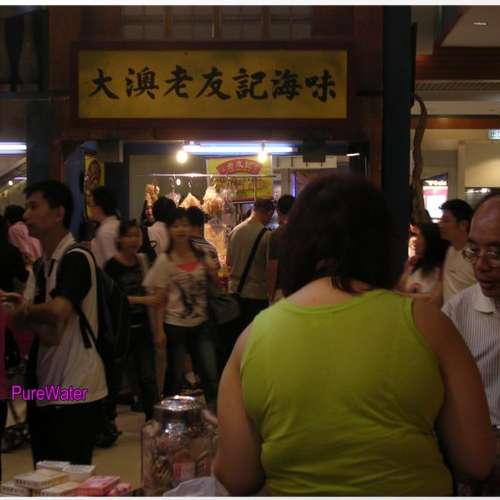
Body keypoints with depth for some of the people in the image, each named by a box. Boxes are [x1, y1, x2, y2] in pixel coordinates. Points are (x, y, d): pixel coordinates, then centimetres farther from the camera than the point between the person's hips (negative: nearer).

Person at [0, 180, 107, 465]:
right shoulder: (44, 264, 13)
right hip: (45, 391, 9)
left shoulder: (76, 259, -13)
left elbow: (58, 311, -30)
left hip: (75, 394, -8)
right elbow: (50, 332, 8)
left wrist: (24, 311, -11)